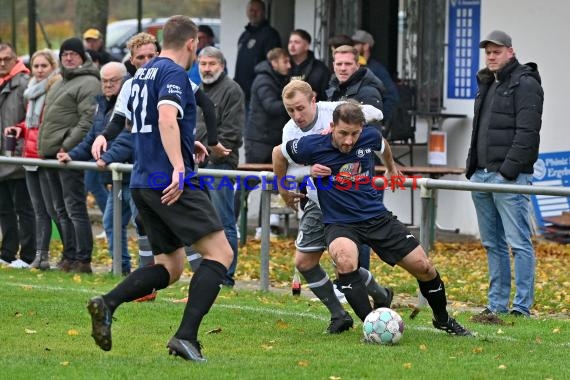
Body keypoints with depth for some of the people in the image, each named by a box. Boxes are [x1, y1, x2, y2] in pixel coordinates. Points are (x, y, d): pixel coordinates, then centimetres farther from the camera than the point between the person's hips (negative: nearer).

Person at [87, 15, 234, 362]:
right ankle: (186, 336, -17)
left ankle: (108, 303, -6)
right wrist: (179, 166, -35)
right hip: (172, 182, -9)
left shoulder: (144, 72, 19)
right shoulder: (175, 73, -9)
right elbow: (167, 118, -26)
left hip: (143, 183, 9)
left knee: (169, 267, 15)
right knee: (220, 253, -7)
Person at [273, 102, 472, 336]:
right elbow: (278, 153, 3)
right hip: (339, 223, -3)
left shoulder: (370, 137, -7)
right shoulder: (312, 146, -16)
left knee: (423, 267, 0)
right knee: (345, 259, -37)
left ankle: (443, 319, 29)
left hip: (377, 217, 3)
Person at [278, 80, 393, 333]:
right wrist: (309, 171, -39)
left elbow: (374, 113, -23)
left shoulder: (333, 111, -16)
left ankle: (381, 297, 18)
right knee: (304, 262, 2)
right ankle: (339, 316, 17)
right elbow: (287, 171, -18)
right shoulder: (291, 131, -6)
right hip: (318, 202, 5)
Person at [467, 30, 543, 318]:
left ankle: (522, 306, -8)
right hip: (482, 175, 9)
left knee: (519, 242, -8)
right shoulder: (487, 84, 20)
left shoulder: (525, 84, -7)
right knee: (492, 244, 11)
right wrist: (472, 167, 16)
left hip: (509, 176, -9)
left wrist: (509, 169, -20)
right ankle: (497, 304, 16)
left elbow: (527, 132, -15)